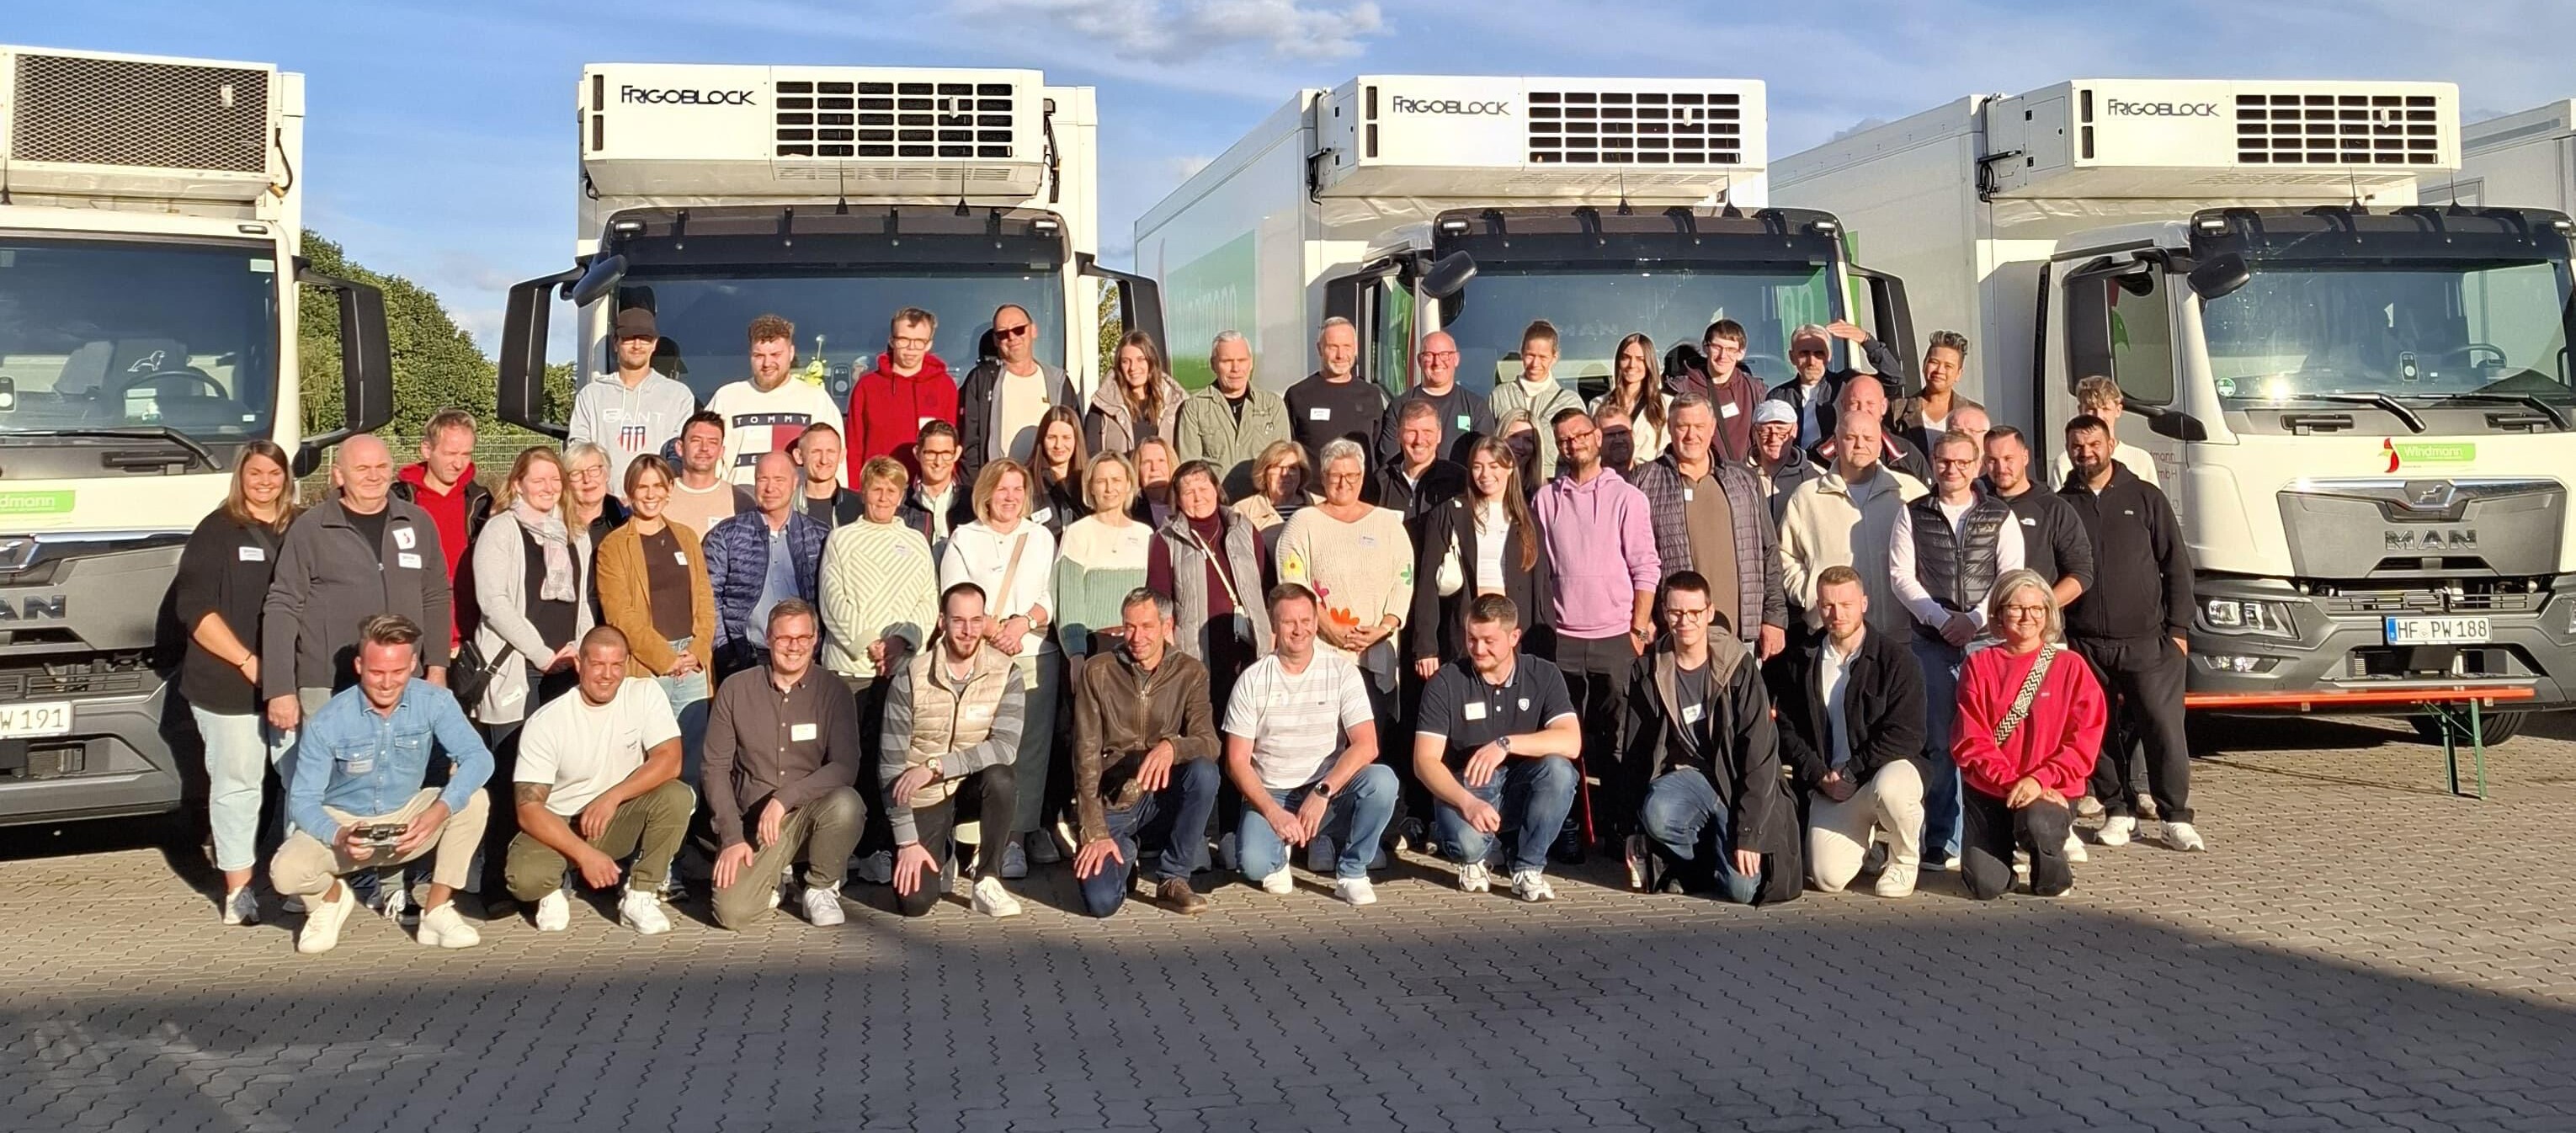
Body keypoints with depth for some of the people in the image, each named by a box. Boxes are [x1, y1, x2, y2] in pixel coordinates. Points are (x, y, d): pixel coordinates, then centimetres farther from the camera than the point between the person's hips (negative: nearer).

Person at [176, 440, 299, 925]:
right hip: (229, 687, -3)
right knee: (237, 784, 3)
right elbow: (195, 609, -6)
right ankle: (238, 890, 8)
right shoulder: (217, 532, 0)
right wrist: (248, 662, -13)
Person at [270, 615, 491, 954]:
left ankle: (437, 912, -14)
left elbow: (478, 757, -27)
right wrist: (338, 836, -37)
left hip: (407, 821, 1)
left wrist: (439, 811, -43)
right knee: (286, 871, -29)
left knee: (473, 800, -26)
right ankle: (332, 897, 9)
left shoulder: (434, 702, -17)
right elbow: (302, 801, -16)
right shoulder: (328, 722, -19)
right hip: (342, 822, -1)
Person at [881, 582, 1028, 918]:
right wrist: (907, 840, -15)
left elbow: (1006, 746, -23)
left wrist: (935, 767, -30)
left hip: (974, 787, 1)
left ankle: (987, 881, -14)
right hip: (922, 797, -1)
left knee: (1002, 777, -34)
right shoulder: (910, 678, -13)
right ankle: (942, 852, 22)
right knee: (915, 902, -15)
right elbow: (891, 763, -12)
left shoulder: (1006, 674, -11)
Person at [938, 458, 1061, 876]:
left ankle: (1028, 828, 6)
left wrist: (1024, 622, -11)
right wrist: (995, 632, -15)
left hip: (1037, 656, 3)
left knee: (1034, 746, -1)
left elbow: (1050, 599, 9)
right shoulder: (964, 540, 7)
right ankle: (1003, 840, -4)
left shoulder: (1042, 538, 16)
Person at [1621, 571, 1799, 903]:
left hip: (1737, 782, -2)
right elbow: (1634, 752, 2)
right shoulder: (1647, 672, -2)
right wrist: (1632, 829, -3)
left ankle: (1722, 849, 17)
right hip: (1686, 775, 2)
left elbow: (1760, 752, -13)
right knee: (1657, 814, -33)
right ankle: (1695, 863, 1)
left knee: (1743, 888, -20)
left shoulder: (1739, 666, -10)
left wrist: (1748, 832, -19)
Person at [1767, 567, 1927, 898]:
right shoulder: (1800, 663, 6)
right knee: (1828, 878, -16)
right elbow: (1787, 729, 6)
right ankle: (1865, 838, 22)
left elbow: (1905, 735, -12)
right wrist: (1820, 775, -9)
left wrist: (1851, 772, -17)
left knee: (1889, 788, -41)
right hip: (1830, 782, 3)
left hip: (1891, 767, -3)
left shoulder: (1895, 659, -6)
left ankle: (1905, 860, -7)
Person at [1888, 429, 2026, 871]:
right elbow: (1901, 575, 2)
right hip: (1932, 642, 0)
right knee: (1939, 743, 0)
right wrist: (1941, 618, -8)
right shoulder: (1912, 515, 9)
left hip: (1987, 639, 0)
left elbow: (2011, 577, 1)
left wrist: (1974, 618, -11)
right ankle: (1941, 842, 3)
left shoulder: (2000, 516, 9)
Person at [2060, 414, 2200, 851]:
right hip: (2084, 644, 1)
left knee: (2164, 727, -5)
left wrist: (2178, 629, 0)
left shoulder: (2145, 497, 7)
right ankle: (2119, 811, 16)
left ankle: (2176, 818, 4)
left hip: (2146, 640, -1)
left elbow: (2177, 566, 7)